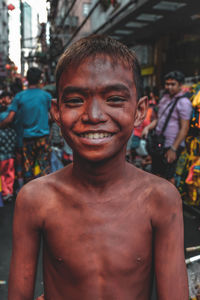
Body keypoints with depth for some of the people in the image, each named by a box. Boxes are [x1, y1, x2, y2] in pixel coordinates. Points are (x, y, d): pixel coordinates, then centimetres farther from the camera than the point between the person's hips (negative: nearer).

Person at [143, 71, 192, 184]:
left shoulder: (184, 102, -13)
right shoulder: (165, 97, 10)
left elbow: (184, 128, -17)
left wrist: (173, 149, -19)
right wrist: (148, 127, 0)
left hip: (171, 146, -7)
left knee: (168, 176, 5)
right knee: (156, 173, 16)